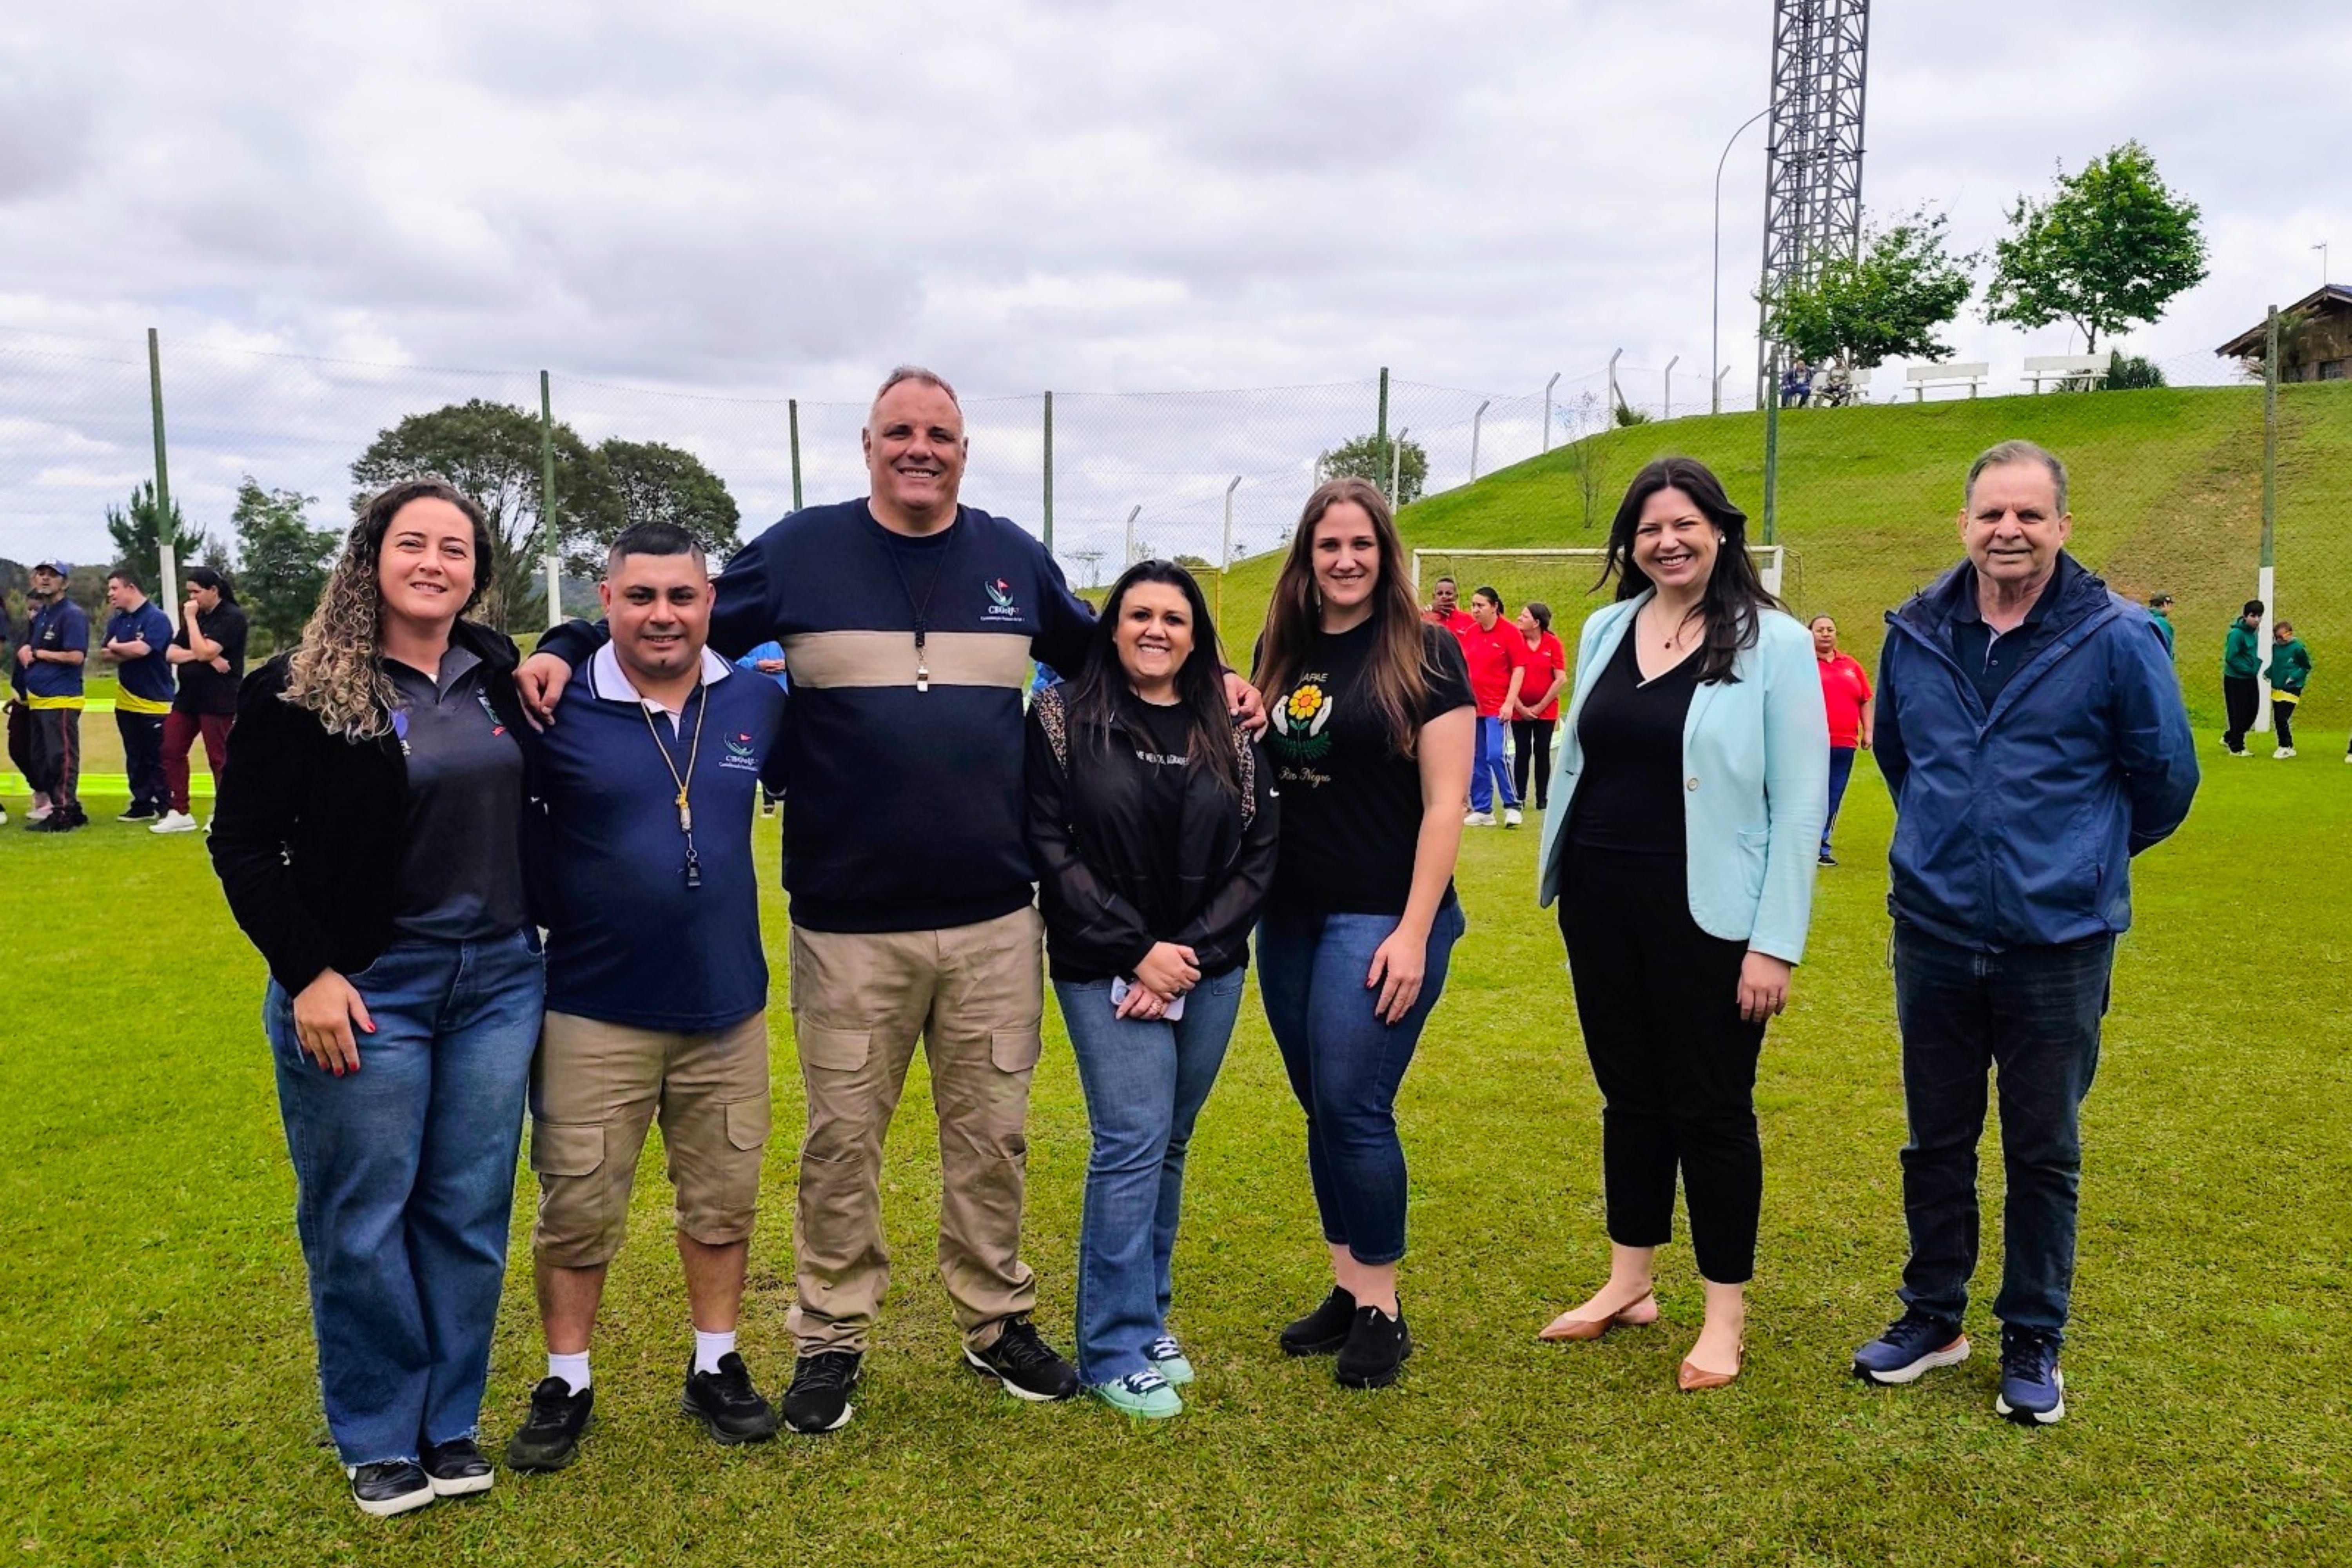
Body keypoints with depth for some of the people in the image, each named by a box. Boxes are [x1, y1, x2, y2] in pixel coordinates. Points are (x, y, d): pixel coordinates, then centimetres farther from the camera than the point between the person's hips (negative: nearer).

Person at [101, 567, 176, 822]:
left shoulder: (157, 619, -12)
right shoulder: (117, 621, 12)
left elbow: (142, 649, -24)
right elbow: (104, 654, 8)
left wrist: (116, 647, -6)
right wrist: (127, 654, -12)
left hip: (155, 703, -8)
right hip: (126, 703, 8)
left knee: (159, 760, -3)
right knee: (135, 760, 12)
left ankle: (167, 808, 3)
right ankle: (142, 805, 19)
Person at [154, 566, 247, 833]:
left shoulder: (232, 617, -9)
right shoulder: (197, 616, 14)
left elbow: (204, 651, -19)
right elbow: (171, 653, 7)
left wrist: (191, 618, -11)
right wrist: (205, 657, -11)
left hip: (218, 701, -8)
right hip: (188, 696, 8)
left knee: (219, 758, -2)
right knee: (171, 751, 7)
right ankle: (180, 813, 15)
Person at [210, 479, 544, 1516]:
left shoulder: (498, 673, 6)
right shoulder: (299, 692, -7)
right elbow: (244, 842, -5)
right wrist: (308, 972, -13)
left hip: (498, 981, 4)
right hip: (362, 991, -4)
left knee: (470, 1213, 10)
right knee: (361, 1222, 6)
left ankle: (452, 1427, 27)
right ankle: (379, 1443, 24)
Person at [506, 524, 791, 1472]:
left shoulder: (758, 704, 0)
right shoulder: (556, 713, -9)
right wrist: (547, 917, -5)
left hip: (726, 1009, 3)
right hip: (594, 1013, -2)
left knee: (723, 1202, 13)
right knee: (577, 1212, 7)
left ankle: (716, 1369, 31)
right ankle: (565, 1387, 26)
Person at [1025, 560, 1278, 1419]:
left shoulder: (1228, 733, 5)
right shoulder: (1062, 718, -4)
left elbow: (1257, 857, 2)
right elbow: (1050, 847, -9)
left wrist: (1193, 950, -10)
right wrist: (1138, 952, -13)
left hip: (1211, 972, 4)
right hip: (1107, 971, -4)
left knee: (1169, 1147, 12)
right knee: (1133, 1145, -7)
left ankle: (1148, 1315, 28)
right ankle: (1115, 1352, 5)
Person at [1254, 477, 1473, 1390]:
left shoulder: (1425, 653, -7)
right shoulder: (1281, 650, 9)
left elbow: (1445, 801, -10)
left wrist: (1416, 932, -16)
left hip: (1381, 919, -5)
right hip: (1290, 918, 6)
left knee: (1353, 1108, -6)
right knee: (1320, 1109, 11)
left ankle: (1382, 1311, 10)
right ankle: (1347, 1288, 25)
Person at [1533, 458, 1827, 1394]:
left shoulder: (1773, 642, -8)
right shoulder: (1605, 630, 6)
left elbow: (1800, 804, -9)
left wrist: (1776, 942, -13)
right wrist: (1561, 877, 11)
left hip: (1705, 912, -4)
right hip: (1601, 901, 5)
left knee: (1710, 1108, 6)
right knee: (1629, 1096, 15)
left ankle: (1726, 1314, 21)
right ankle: (1630, 1283, 31)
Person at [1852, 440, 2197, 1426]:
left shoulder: (2114, 637, -9)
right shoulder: (1916, 633, 1)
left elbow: (2166, 778, 2)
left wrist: (2083, 857, 13)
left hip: (2059, 944, -3)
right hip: (1934, 934, 3)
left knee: (2044, 1156, 9)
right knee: (1936, 1142, 14)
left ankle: (2033, 1344, 26)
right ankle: (1932, 1318, 31)